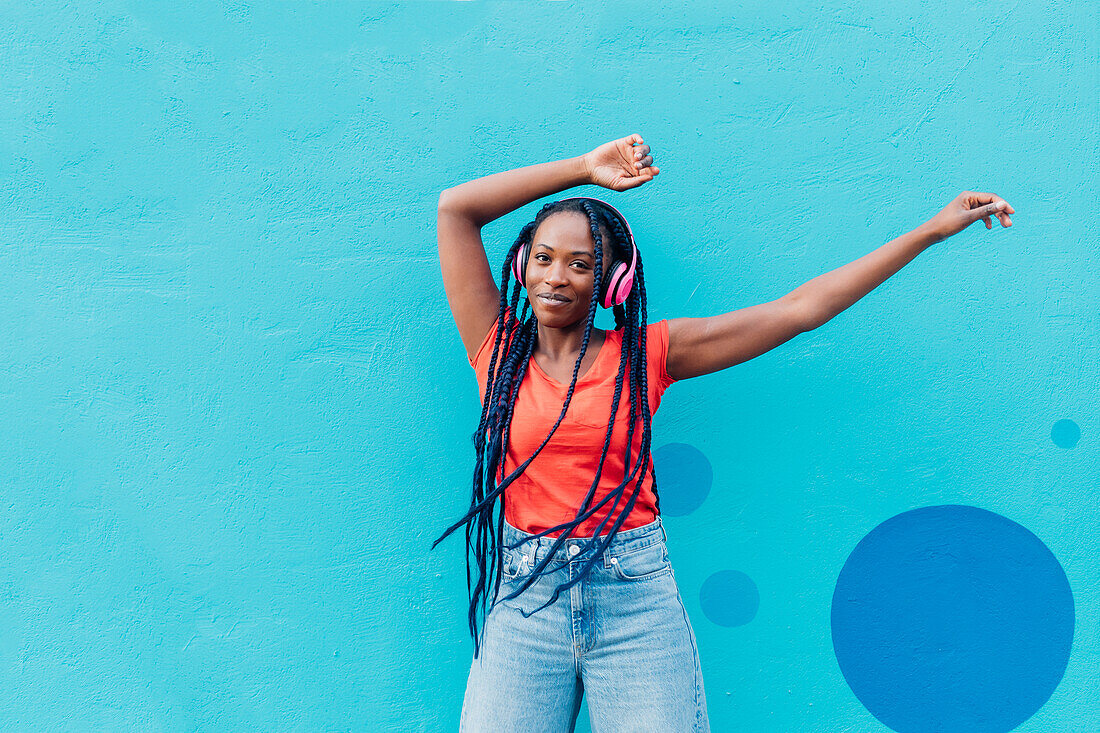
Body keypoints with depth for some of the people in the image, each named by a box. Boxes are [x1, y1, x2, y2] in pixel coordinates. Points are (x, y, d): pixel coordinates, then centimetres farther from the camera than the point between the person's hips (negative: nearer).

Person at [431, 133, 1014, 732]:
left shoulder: (644, 354, 3)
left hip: (636, 599, 0)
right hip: (524, 599, 1)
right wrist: (585, 168, 6)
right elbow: (455, 207, 3)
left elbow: (799, 310, 3)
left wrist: (934, 229, 5)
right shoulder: (498, 348, 5)